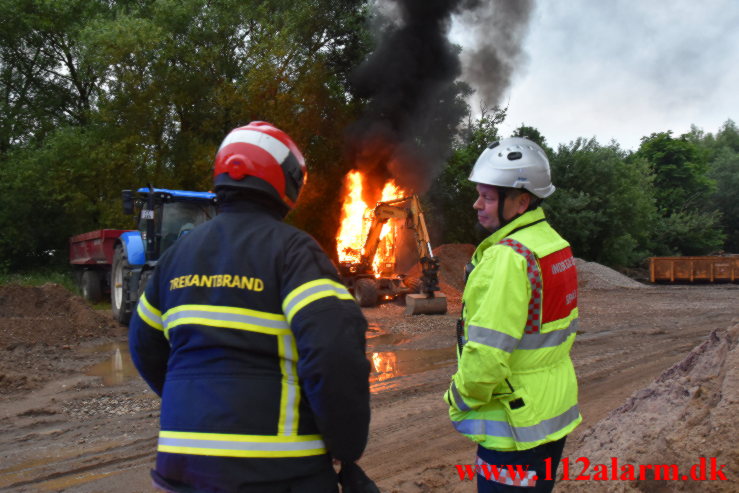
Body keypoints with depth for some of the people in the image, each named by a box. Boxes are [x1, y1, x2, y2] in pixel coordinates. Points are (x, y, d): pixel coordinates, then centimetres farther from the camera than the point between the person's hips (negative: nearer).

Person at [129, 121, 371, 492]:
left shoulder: (179, 252, 10)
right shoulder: (290, 248, -11)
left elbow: (146, 347, 19)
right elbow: (336, 349, -23)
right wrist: (349, 447, -10)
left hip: (184, 459, 6)